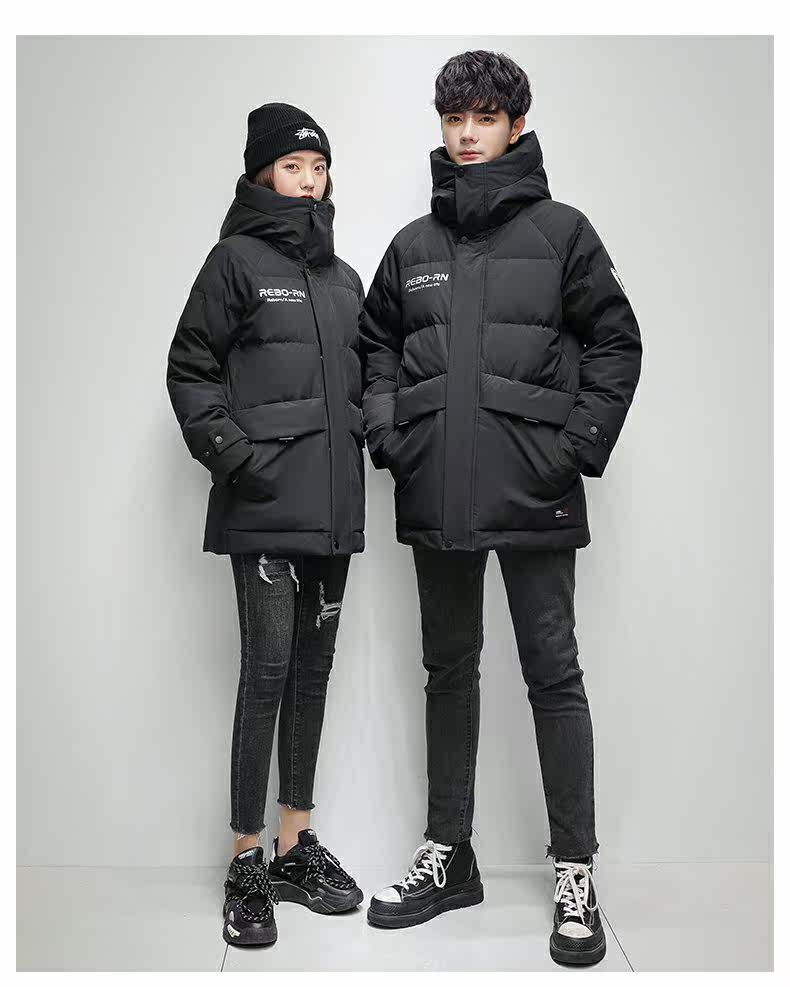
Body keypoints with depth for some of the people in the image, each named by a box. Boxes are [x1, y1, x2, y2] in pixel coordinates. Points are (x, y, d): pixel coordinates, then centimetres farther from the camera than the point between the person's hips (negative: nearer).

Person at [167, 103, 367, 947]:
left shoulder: (343, 276, 18)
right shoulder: (236, 260, 0)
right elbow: (190, 370, -3)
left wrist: (362, 448, 10)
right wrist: (231, 450, -13)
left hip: (333, 505, 6)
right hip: (265, 502, -6)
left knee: (313, 666, 10)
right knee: (268, 669, -7)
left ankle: (296, 845, 22)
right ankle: (247, 863, 6)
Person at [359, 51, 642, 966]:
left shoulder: (560, 230, 3)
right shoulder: (413, 243, 13)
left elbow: (616, 341, 3)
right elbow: (377, 341, 21)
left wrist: (580, 440, -8)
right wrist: (384, 419, 5)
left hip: (532, 493, -4)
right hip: (435, 495, 4)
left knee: (552, 673, 1)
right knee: (449, 669, 13)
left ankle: (575, 873, 14)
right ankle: (447, 855, 27)